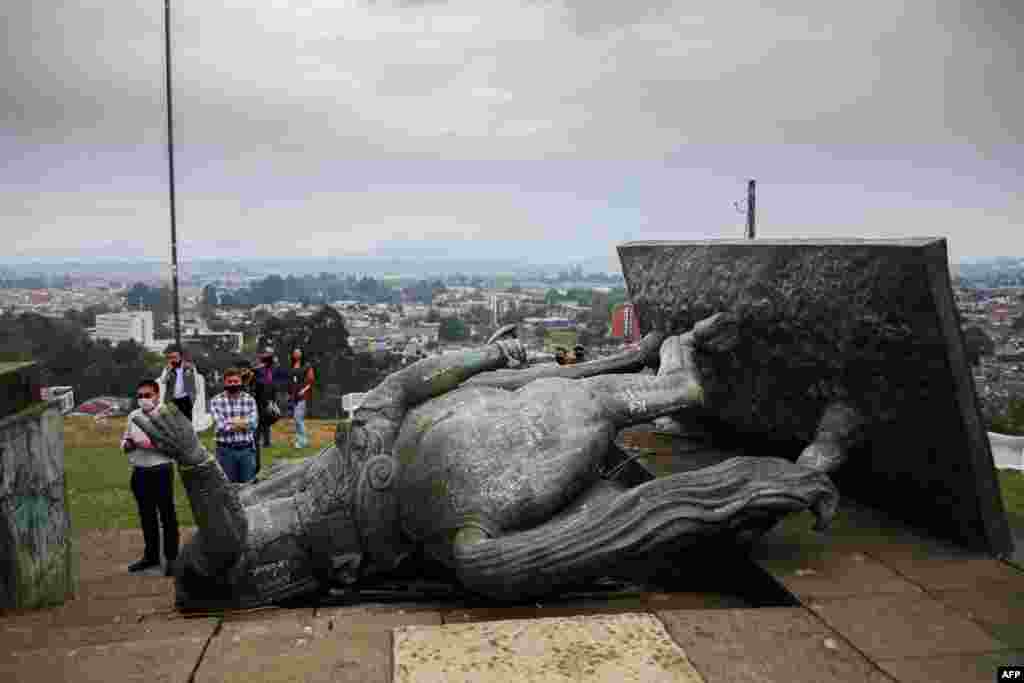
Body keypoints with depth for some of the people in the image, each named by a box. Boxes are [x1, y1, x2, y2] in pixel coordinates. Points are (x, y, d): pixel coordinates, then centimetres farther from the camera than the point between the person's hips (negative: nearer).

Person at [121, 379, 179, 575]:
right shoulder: (133, 416, 11)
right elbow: (124, 443, 17)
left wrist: (151, 444, -21)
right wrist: (129, 444, -6)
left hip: (161, 471, -6)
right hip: (140, 472, 6)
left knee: (167, 515, 2)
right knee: (146, 515, 15)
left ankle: (172, 557, 9)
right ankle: (151, 555, 28)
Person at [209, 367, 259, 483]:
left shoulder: (249, 399, 4)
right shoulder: (216, 401, -3)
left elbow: (254, 423, -7)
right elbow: (220, 425, -13)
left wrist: (232, 422, -11)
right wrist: (243, 423, -8)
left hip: (247, 449, 2)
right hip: (226, 450, -2)